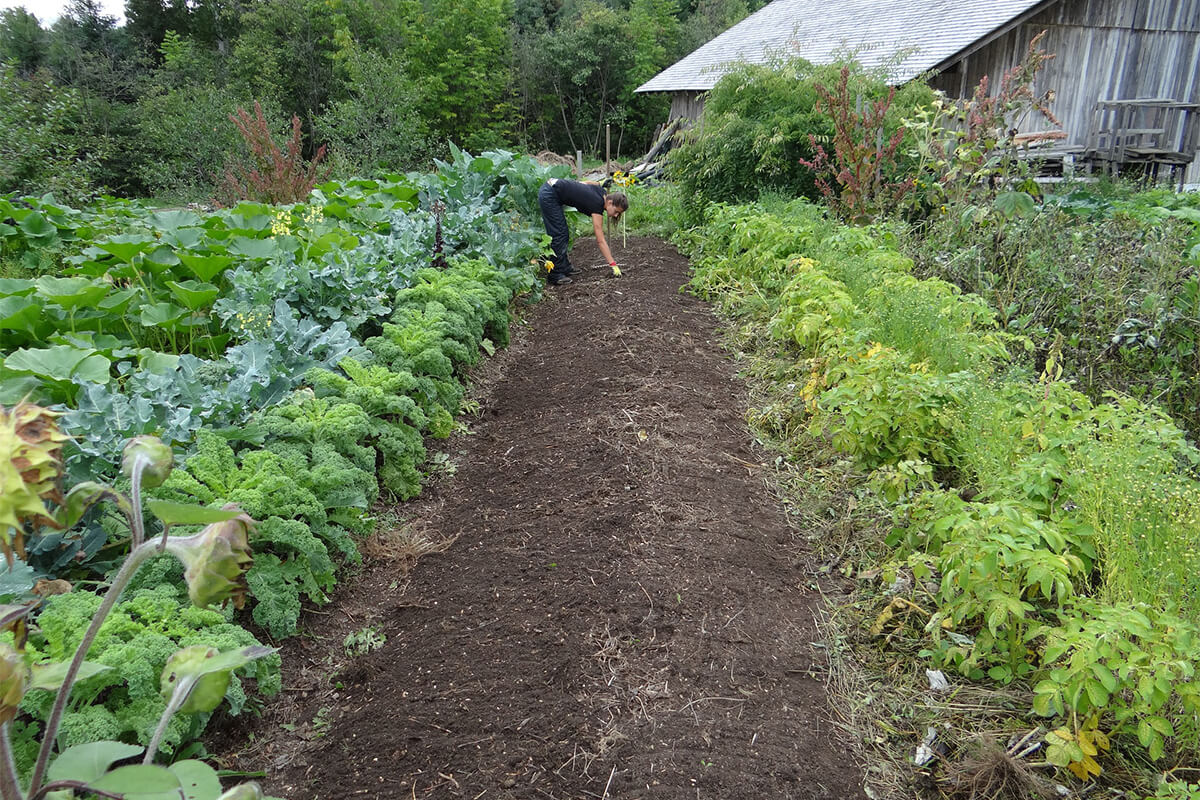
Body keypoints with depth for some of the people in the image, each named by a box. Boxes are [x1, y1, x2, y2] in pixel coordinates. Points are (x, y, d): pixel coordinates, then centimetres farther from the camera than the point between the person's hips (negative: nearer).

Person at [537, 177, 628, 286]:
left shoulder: (602, 191, 0)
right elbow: (600, 241, -21)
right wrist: (613, 265, -22)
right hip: (549, 195, -9)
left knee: (564, 233, 13)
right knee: (559, 235, -8)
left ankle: (565, 268, 22)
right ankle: (555, 275, -4)